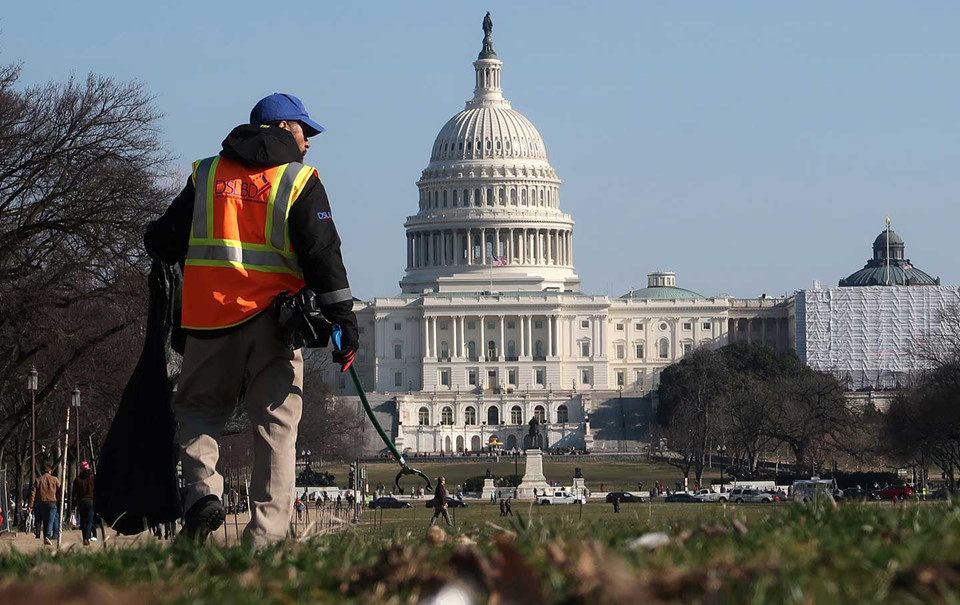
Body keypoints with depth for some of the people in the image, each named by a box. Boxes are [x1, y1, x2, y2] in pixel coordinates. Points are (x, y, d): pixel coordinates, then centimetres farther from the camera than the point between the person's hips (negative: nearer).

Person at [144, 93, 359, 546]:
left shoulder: (205, 175, 10)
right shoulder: (300, 181, 2)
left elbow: (163, 243, 9)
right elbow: (322, 254, -7)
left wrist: (161, 243, 34)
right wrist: (343, 320, -6)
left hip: (208, 321, 2)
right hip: (272, 320, -2)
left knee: (198, 409, 16)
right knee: (275, 428, 3)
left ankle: (201, 492, -9)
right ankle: (266, 535, -3)